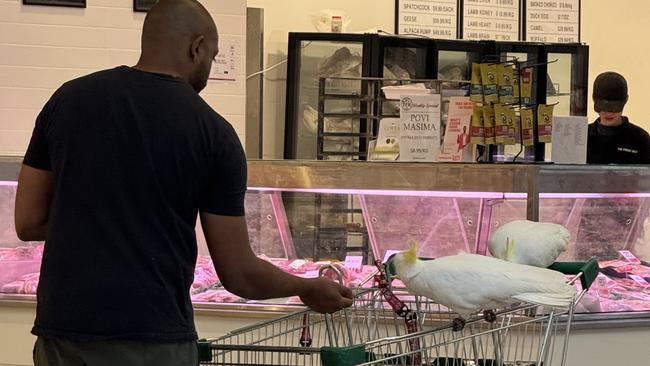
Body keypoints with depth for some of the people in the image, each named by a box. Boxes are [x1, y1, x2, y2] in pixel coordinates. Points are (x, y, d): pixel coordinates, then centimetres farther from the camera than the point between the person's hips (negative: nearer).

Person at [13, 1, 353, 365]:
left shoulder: (69, 99, 4)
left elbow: (29, 222, 7)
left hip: (63, 327, 4)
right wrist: (309, 288, 16)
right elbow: (239, 275, -2)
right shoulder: (212, 131, -4)